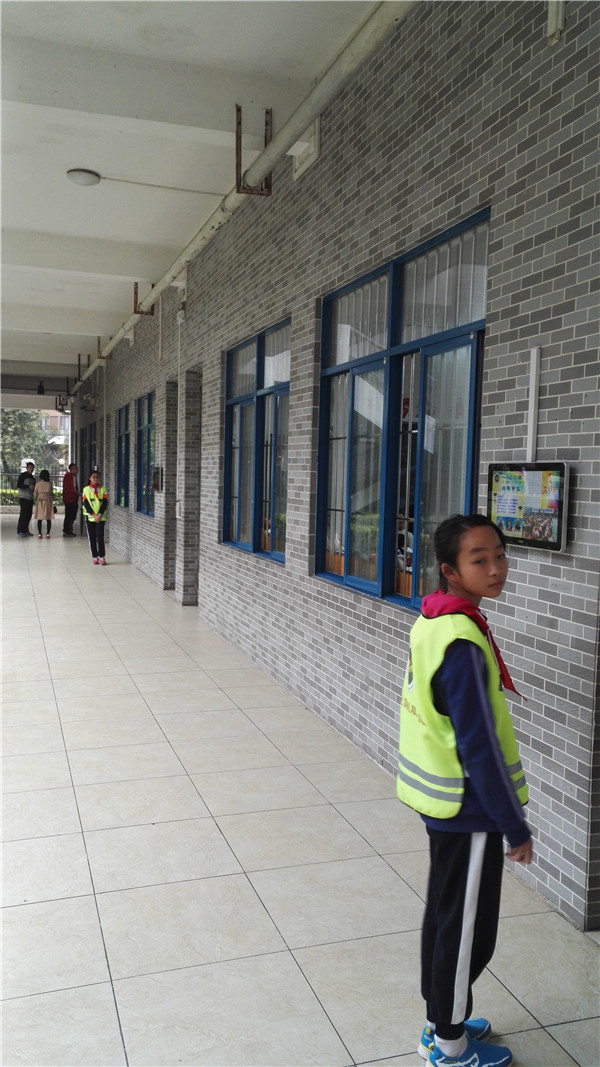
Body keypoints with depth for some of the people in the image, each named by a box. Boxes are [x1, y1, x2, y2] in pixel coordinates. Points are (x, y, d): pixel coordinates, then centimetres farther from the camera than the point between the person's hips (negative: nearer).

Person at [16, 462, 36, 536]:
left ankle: (25, 530, 12)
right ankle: (20, 531, -7)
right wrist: (28, 486, -20)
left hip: (30, 498, 7)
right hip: (23, 497, -7)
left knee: (29, 515, 5)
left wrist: (34, 488, 1)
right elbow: (18, 485, -12)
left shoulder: (32, 478, 16)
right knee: (23, 514, -10)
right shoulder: (22, 475, -4)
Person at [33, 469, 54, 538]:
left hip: (40, 501, 0)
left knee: (39, 519, 4)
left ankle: (39, 534, 0)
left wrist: (35, 501, 19)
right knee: (48, 519, 4)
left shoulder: (38, 483, -2)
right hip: (48, 501, 0)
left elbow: (35, 494, 2)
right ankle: (48, 534, 0)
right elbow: (51, 493, 3)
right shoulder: (50, 483, -2)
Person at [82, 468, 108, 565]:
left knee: (100, 537, -8)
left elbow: (105, 503, -2)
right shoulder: (86, 490, 4)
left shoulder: (103, 489, 5)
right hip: (90, 517, 1)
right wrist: (94, 515, -13)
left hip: (100, 517, -1)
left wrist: (99, 515, -13)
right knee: (92, 538, 5)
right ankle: (94, 556, 13)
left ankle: (101, 557, -3)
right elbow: (86, 503, -3)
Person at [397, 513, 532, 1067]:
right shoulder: (463, 644, -28)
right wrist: (515, 827, -14)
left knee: (444, 913, 22)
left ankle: (442, 1021, 40)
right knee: (467, 928, 10)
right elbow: (479, 747, -24)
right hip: (468, 810, -9)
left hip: (440, 799, 9)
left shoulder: (432, 621, 1)